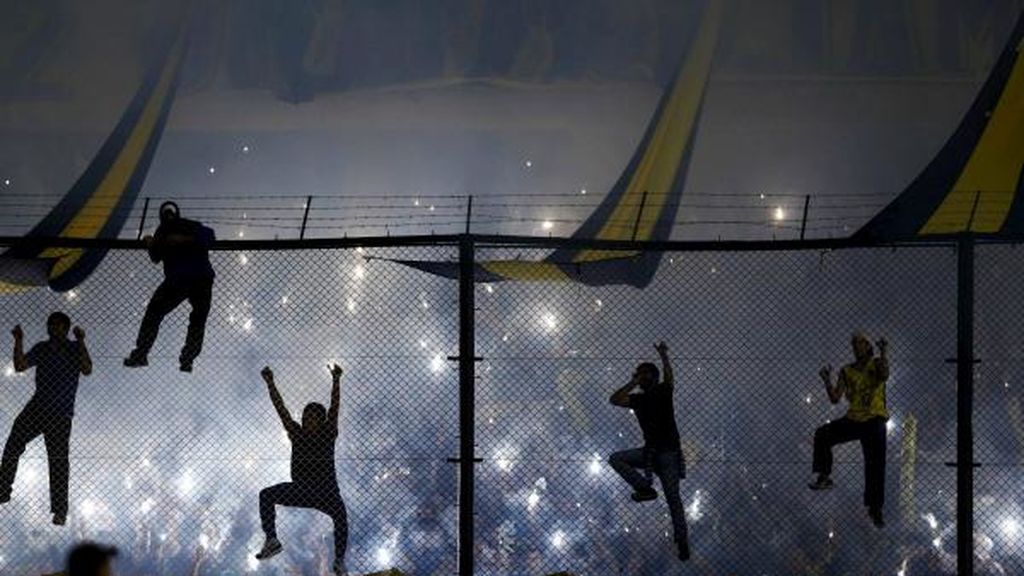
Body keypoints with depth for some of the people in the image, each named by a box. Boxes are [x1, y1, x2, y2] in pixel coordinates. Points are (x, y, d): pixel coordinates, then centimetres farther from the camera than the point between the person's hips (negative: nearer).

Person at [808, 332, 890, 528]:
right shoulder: (847, 372, 8)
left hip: (874, 421, -4)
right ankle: (824, 476, -9)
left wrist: (884, 352, -27)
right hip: (853, 419, 4)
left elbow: (884, 375, -27)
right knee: (822, 434, -18)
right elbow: (835, 398, 3)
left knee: (875, 466, -6)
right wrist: (827, 380, -11)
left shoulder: (876, 364, -1)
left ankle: (875, 508, 0)